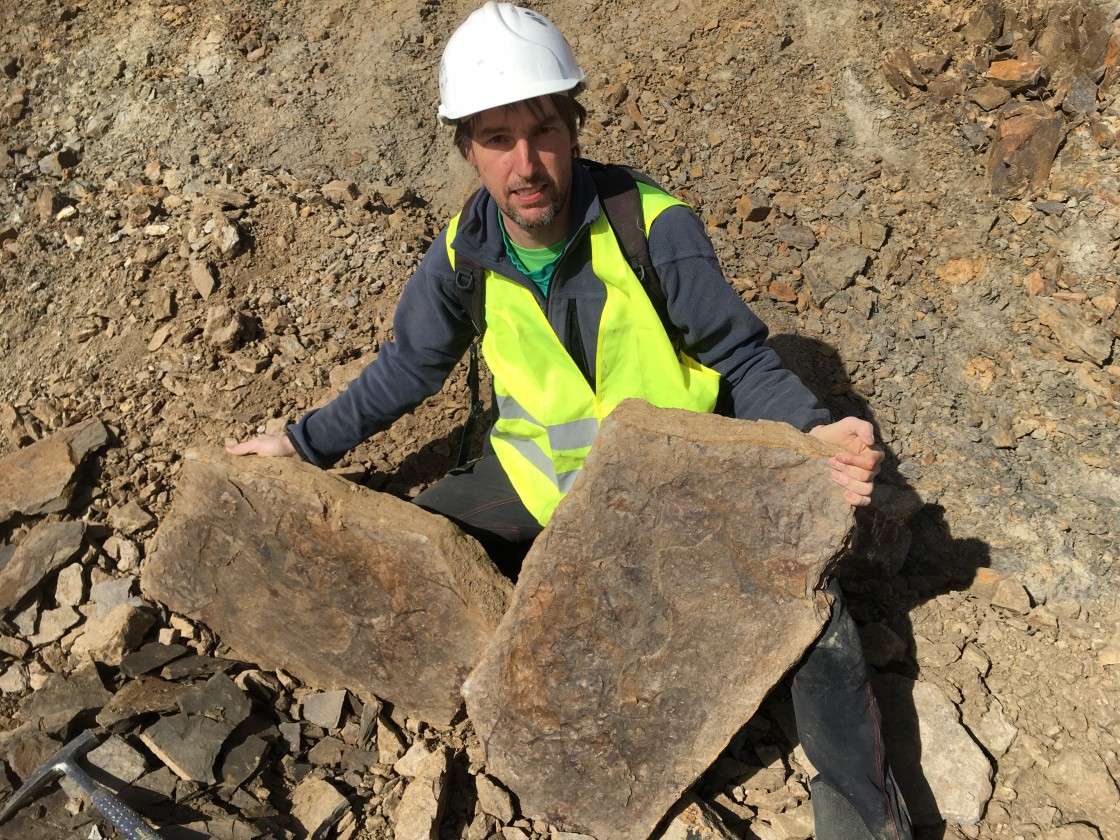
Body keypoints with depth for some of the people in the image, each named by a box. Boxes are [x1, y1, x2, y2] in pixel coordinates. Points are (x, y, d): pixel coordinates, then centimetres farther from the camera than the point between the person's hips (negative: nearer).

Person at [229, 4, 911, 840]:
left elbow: (741, 355, -14)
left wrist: (810, 431, -33)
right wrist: (307, 444, 4)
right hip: (539, 469, 4)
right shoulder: (465, 252, -10)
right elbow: (410, 366, 6)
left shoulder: (655, 227, -22)